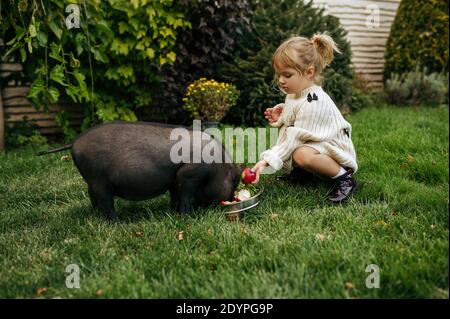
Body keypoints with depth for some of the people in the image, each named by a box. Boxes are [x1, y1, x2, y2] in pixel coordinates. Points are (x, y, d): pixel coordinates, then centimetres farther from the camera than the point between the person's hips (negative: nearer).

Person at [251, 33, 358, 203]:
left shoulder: (313, 103, -27)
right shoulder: (296, 93, 2)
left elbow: (295, 138, -29)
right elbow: (293, 120, 20)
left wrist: (266, 161, -32)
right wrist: (280, 116, -2)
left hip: (332, 149, -10)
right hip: (315, 143, 10)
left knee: (302, 155, -38)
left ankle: (344, 176, -16)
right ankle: (302, 171, 8)